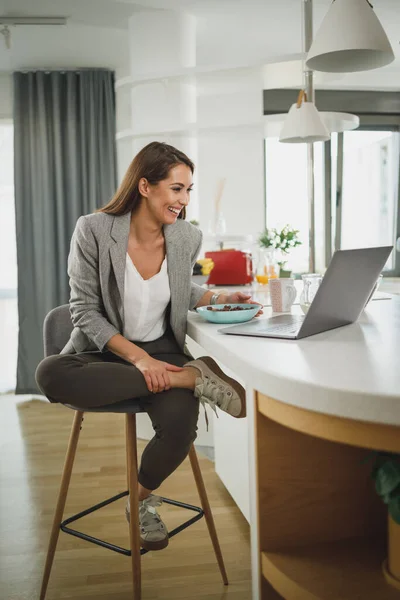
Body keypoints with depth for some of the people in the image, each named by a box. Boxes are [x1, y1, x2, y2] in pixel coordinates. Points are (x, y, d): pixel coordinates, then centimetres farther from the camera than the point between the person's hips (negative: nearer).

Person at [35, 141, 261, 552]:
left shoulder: (187, 238, -1)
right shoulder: (93, 231, -12)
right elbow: (85, 312, -11)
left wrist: (219, 298, 0)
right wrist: (137, 358, -23)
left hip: (163, 351, 2)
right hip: (103, 353, -1)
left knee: (180, 426, -30)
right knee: (49, 375, -35)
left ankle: (142, 499, 6)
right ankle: (194, 378, -27)